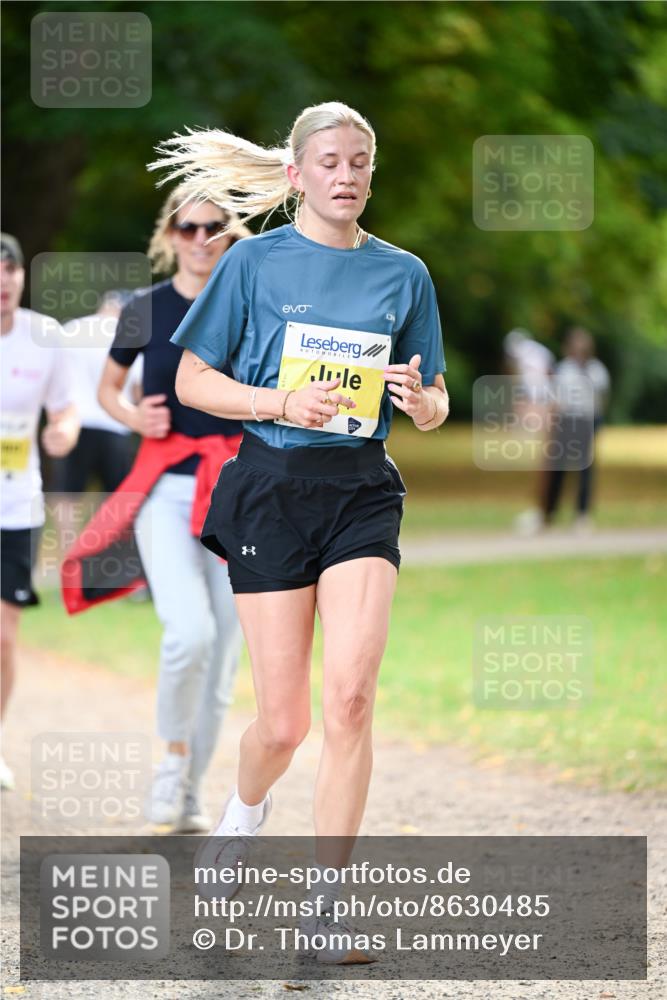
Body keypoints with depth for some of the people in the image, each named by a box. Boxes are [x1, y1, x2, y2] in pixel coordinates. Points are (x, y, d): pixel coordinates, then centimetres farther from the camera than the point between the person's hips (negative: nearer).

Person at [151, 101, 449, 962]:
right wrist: (281, 403, -13)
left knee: (350, 697, -15)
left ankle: (327, 906, -8)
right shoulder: (256, 261, 1)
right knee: (284, 720, -2)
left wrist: (420, 400, -10)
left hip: (363, 493, 2)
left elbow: (433, 407, 14)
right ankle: (245, 808, 35)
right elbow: (192, 380, 3)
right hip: (271, 490, -2)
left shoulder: (403, 274, 8)